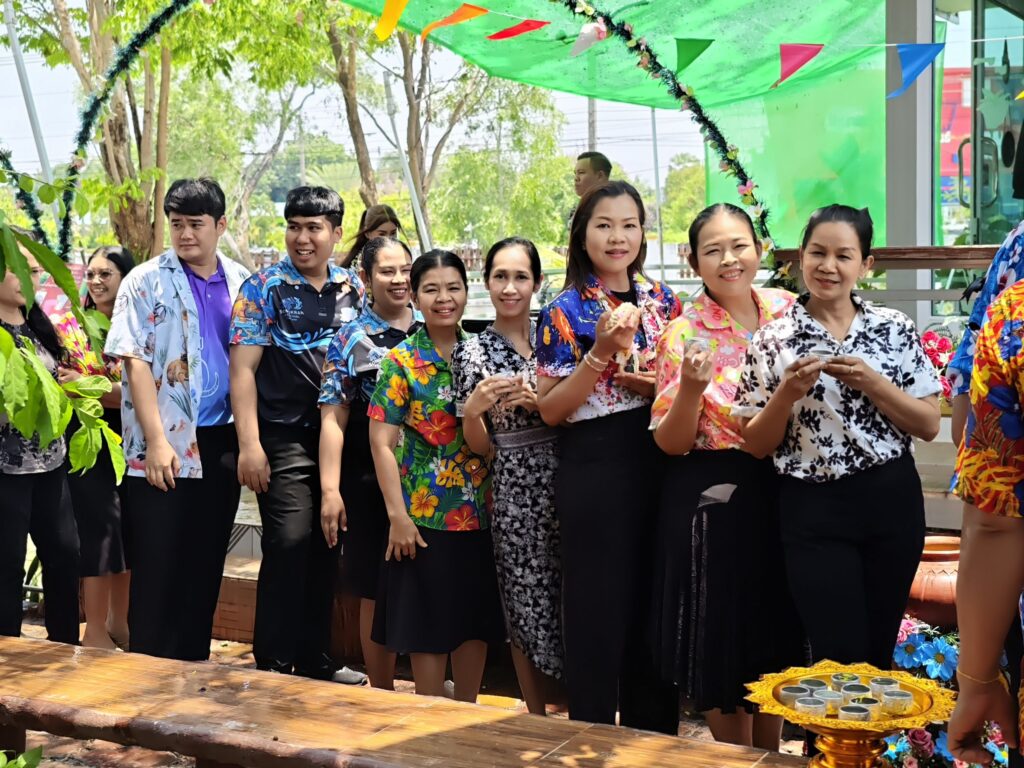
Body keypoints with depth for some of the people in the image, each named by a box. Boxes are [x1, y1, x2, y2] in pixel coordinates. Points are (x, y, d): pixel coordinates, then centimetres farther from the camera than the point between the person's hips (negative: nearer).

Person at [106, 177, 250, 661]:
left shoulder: (241, 283, 9)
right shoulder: (146, 282, -3)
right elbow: (134, 363, -9)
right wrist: (156, 441, -16)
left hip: (222, 443, 4)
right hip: (166, 447, -4)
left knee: (207, 563, 11)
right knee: (158, 567, 1)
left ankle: (194, 665, 23)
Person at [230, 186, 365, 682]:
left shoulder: (352, 289, 9)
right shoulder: (264, 288, -3)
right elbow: (243, 368, -8)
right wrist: (249, 444, -16)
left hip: (337, 437, 5)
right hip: (284, 440, -5)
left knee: (326, 547, 10)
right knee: (289, 543, -10)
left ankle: (314, 660, 24)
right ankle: (273, 665, 3)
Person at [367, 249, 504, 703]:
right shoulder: (401, 362, -5)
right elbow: (381, 442, -9)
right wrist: (398, 514, -14)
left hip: (479, 511, 4)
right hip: (425, 513, -4)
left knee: (477, 619, 10)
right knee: (428, 622, 3)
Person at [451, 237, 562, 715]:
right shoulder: (473, 352, 1)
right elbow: (480, 447, 1)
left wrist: (537, 403, -10)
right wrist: (472, 410, -20)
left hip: (565, 482, 2)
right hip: (514, 491, -1)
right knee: (528, 605, 5)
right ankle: (538, 721, 21)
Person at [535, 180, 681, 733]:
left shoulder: (661, 300, 9)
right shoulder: (565, 311, -4)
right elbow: (549, 409, -7)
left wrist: (657, 385, -6)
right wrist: (601, 353, -18)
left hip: (657, 463, 5)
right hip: (594, 468, -4)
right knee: (599, 609, 1)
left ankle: (655, 740, 26)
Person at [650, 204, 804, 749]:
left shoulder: (786, 310, 1)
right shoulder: (684, 333, -10)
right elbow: (671, 442, -11)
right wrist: (691, 387, -28)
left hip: (780, 492, 4)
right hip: (712, 499, -4)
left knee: (778, 630, 15)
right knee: (722, 636, 5)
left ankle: (770, 755, 34)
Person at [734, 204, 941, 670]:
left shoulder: (895, 329, 2)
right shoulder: (772, 340, -2)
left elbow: (929, 426, 0)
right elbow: (756, 446, 0)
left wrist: (872, 383, -14)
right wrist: (787, 394, -16)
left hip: (891, 503, 2)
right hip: (814, 512, -2)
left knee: (879, 651, 14)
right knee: (840, 658, -1)